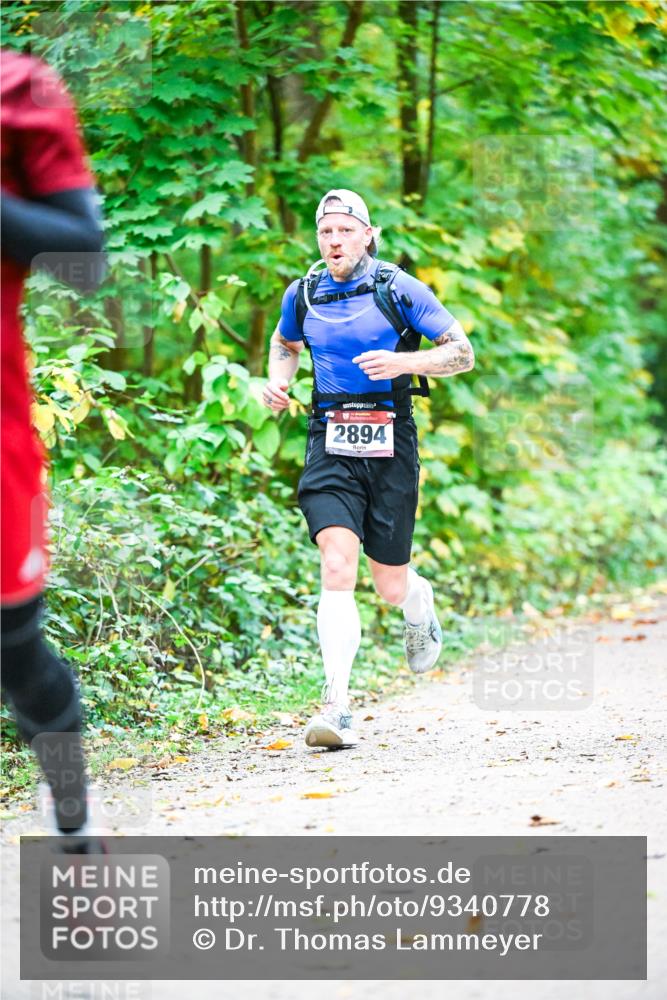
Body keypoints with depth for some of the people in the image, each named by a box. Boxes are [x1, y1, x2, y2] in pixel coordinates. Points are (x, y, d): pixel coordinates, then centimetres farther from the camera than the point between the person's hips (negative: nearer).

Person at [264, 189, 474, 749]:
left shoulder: (398, 289, -4)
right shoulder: (303, 295, 7)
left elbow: (463, 353, -3)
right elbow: (285, 343, 29)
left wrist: (403, 361, -20)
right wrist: (278, 380, 7)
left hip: (389, 448, -1)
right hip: (330, 446, 1)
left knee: (390, 587, 6)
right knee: (337, 568, -18)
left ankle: (419, 601, 46)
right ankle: (337, 708, -21)